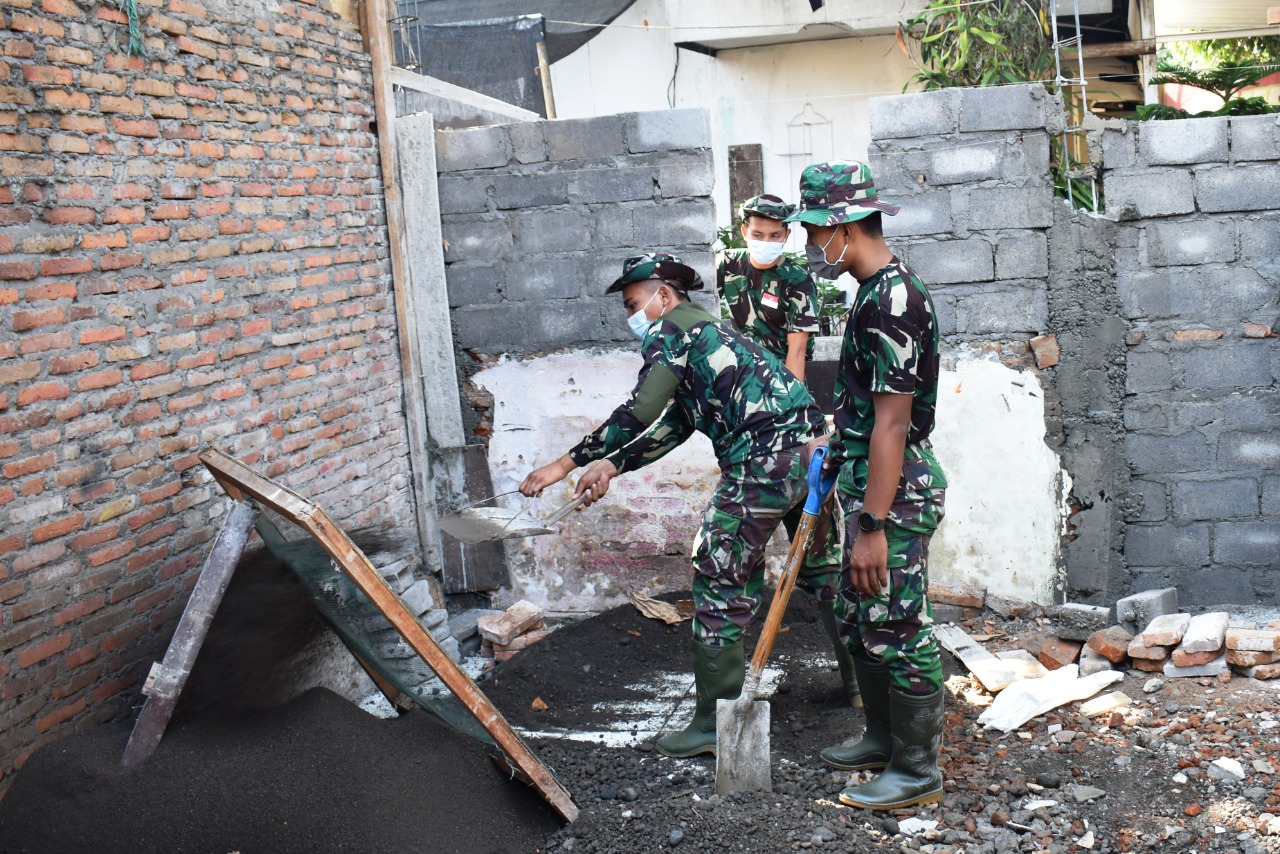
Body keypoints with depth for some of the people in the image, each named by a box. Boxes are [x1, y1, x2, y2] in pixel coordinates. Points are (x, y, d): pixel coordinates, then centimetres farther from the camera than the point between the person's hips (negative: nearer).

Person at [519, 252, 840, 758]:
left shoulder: (671, 328, -2)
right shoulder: (703, 333, 28)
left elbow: (640, 413, -15)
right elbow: (672, 427, 28)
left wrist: (568, 464, -13)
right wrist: (611, 467, 23)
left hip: (765, 459, -10)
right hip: (806, 446, 10)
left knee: (718, 577, -3)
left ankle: (715, 725, 2)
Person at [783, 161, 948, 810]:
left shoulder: (890, 301, -21)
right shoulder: (879, 291, 12)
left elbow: (892, 423, -24)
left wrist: (874, 526, -25)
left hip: (894, 494, -11)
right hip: (871, 485, 11)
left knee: (898, 631, -1)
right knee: (858, 619, 20)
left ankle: (917, 769, 12)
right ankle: (885, 736, 34)